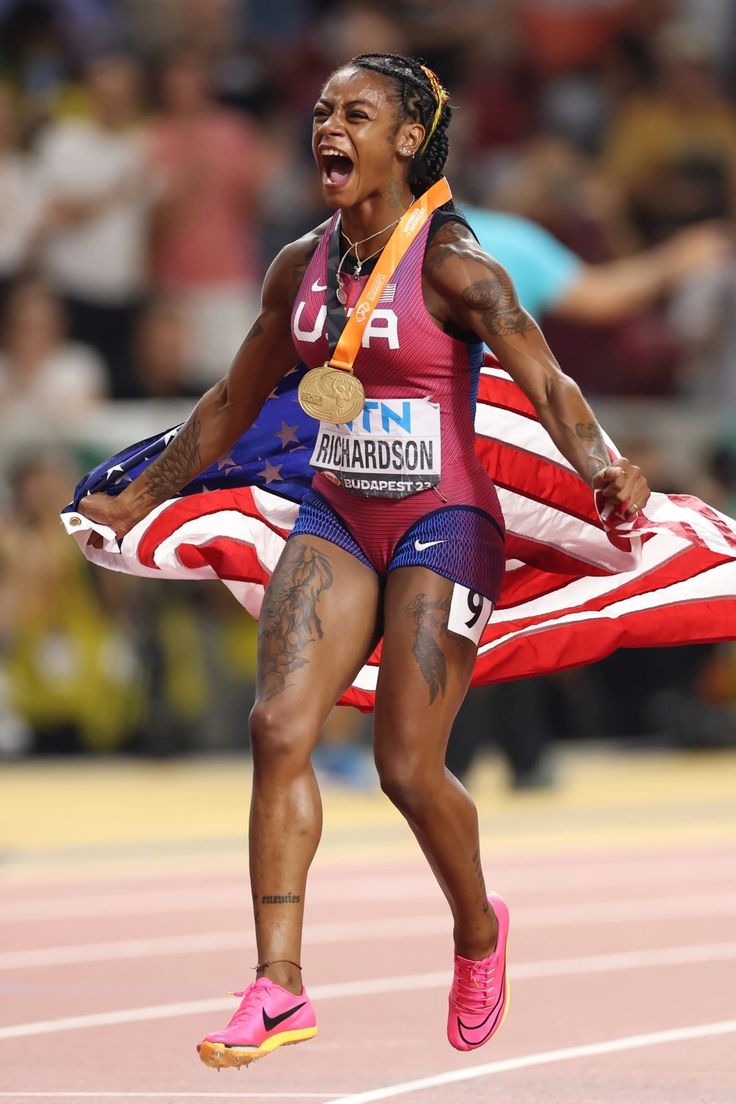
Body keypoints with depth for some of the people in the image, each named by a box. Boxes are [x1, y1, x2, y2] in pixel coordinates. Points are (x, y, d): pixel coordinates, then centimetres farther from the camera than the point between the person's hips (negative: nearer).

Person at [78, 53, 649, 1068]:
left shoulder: (451, 264, -12)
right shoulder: (302, 266, 6)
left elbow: (549, 385, -21)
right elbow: (236, 400, 19)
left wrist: (601, 466, -41)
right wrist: (138, 499, 24)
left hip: (443, 527, -5)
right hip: (337, 521, 5)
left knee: (408, 767, -7)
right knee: (278, 728, -14)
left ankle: (479, 930, 25)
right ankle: (279, 991, -16)